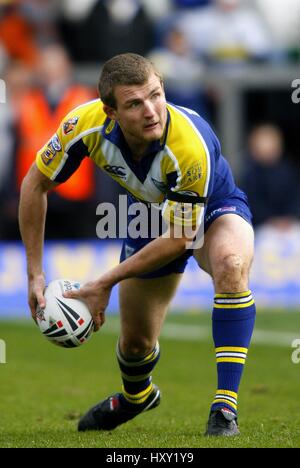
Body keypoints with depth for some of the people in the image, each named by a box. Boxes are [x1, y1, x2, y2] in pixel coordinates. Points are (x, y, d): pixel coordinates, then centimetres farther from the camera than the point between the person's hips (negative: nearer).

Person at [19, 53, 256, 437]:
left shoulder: (190, 145, -42)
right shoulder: (88, 125, -30)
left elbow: (179, 238, -30)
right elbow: (35, 184, -13)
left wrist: (107, 282, -24)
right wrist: (35, 274, -13)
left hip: (214, 209, -4)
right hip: (150, 216, 4)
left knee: (231, 265, -39)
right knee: (135, 342, 12)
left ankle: (225, 407, -31)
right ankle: (136, 395, 51)